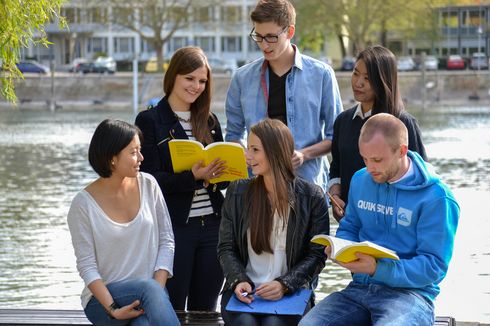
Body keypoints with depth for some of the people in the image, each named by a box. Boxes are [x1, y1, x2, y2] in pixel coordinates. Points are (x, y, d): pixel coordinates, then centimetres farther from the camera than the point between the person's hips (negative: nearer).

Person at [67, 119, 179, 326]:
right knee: (148, 288, -34)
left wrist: (157, 291, -10)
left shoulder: (148, 185, 3)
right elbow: (87, 266, -8)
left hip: (150, 290, 2)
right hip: (104, 298, -2)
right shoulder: (83, 204, -6)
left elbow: (166, 240, 5)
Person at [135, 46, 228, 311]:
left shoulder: (209, 120, 13)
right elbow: (150, 179, -10)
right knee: (171, 310, -1)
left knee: (205, 310, 8)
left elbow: (223, 175, 15)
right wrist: (193, 177, -24)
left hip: (212, 225, 5)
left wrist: (217, 174, -8)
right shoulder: (150, 120, -2)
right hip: (172, 227, -5)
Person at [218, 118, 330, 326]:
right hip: (244, 290, 1)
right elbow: (226, 248, 9)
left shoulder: (312, 198, 2)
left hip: (290, 292, -1)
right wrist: (239, 281, -11)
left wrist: (284, 285, -14)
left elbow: (316, 256, 1)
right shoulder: (237, 193, 8)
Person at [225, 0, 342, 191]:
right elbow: (233, 135, 16)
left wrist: (305, 154, -12)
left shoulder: (321, 74, 1)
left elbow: (336, 136, 4)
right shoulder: (243, 78, 7)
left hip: (308, 180, -1)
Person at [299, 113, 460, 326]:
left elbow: (434, 265, -12)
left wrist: (378, 269, -23)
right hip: (360, 288, 6)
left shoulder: (436, 197, -9)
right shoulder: (360, 180, 12)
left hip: (410, 292, -6)